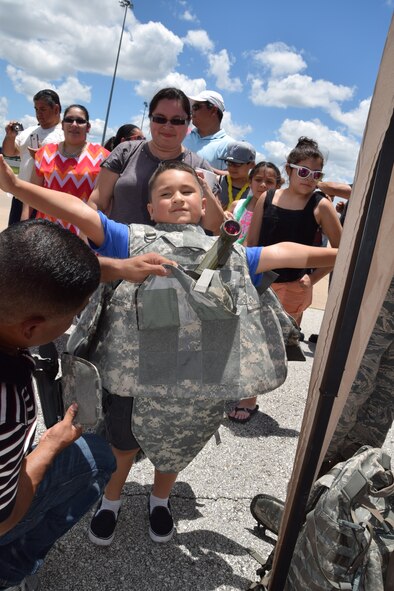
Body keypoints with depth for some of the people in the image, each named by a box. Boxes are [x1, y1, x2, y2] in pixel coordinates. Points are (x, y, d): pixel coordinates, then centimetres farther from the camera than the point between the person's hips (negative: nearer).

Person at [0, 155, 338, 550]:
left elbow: (284, 254, 9)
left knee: (175, 449, 26)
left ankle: (160, 499, 59)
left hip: (201, 388, 3)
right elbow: (80, 212, -10)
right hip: (136, 378, -2)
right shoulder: (134, 240, -2)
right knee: (123, 442, 23)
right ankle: (110, 500, 56)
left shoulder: (230, 256, 8)